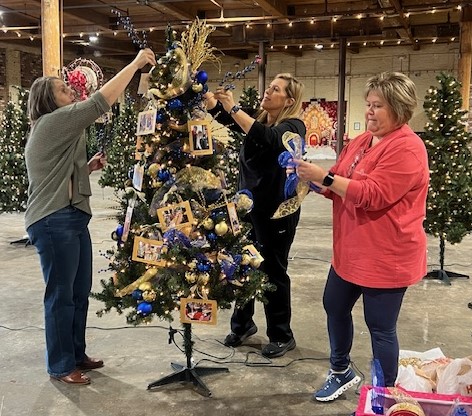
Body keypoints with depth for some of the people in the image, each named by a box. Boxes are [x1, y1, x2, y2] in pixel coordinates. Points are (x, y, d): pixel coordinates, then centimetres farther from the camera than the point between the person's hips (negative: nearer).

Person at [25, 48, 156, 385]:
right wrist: (135, 63, -13)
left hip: (73, 219, 10)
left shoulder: (59, 130, 21)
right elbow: (100, 102, -19)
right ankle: (61, 366, 14)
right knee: (61, 295, 0)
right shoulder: (51, 123, -12)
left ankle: (76, 354, 29)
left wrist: (89, 166, 9)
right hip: (54, 223, -10)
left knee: (80, 292, 15)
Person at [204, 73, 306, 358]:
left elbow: (268, 138, -30)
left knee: (273, 270, 3)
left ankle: (282, 336, 20)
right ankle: (243, 324, 32)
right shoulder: (258, 120, 10)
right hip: (249, 206, 6)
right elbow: (223, 116, 0)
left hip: (277, 211, -6)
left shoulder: (293, 127, -10)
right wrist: (206, 93, -16)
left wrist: (234, 108, -31)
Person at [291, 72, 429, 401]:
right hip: (351, 248, 9)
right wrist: (313, 180, -5)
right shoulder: (362, 141, 10)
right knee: (335, 306, 19)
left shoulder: (407, 148, -18)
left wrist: (324, 176, -28)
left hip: (386, 256, -9)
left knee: (380, 327, 3)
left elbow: (372, 194, -27)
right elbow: (341, 187, 13)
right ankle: (342, 372, 41)